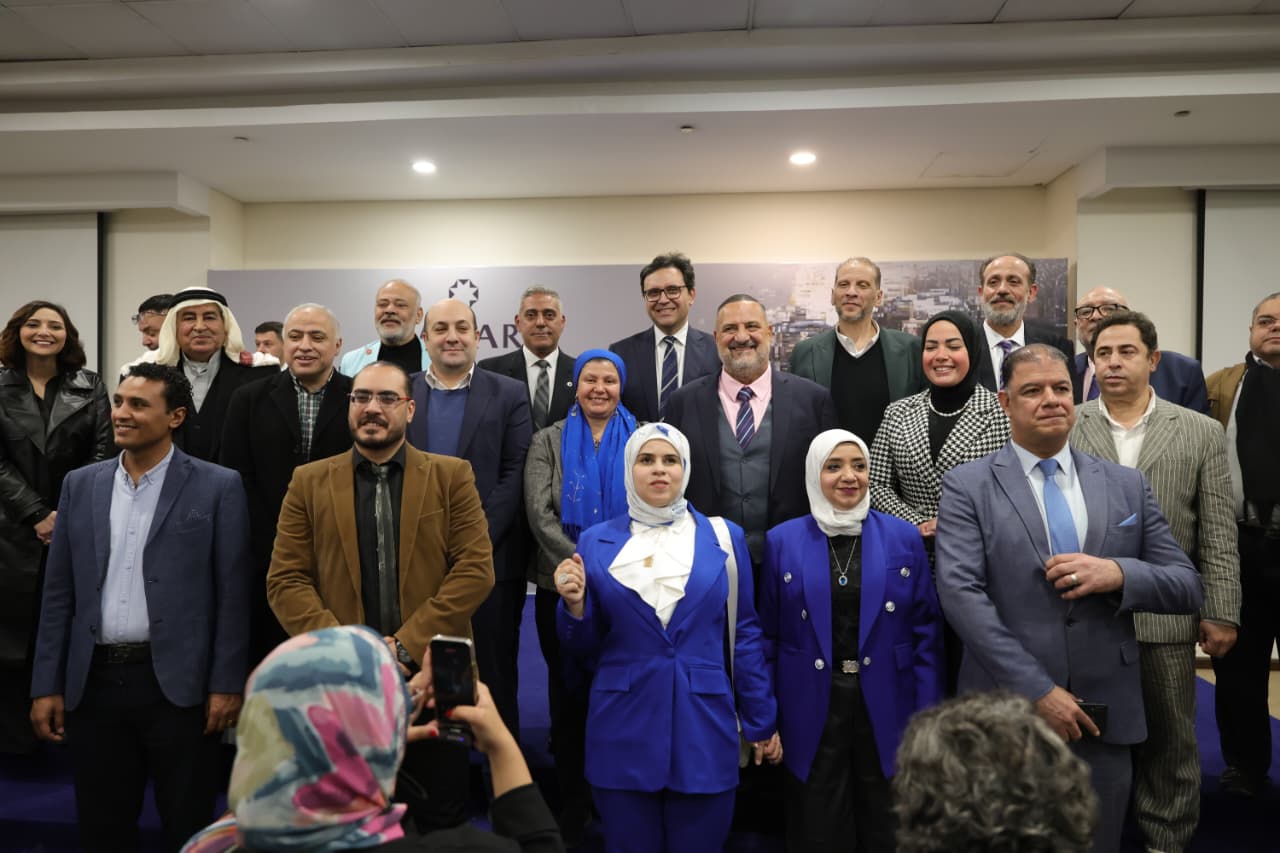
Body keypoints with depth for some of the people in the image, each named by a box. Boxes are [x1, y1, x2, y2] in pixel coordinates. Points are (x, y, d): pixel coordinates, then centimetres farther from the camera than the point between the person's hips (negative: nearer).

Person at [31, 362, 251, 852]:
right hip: (93, 683, 4)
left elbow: (233, 594, -6)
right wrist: (47, 684, 5)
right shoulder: (80, 485, 8)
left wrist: (227, 683, -9)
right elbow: (59, 593, 9)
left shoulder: (217, 487, -4)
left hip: (179, 683, -4)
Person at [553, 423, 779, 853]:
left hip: (704, 728, 0)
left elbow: (745, 633, 5)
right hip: (623, 732, 1)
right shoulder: (596, 543, 2)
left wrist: (761, 721, 6)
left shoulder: (724, 537, 2)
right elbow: (585, 648, 6)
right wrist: (575, 606, -14)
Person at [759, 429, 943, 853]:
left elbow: (926, 631, 2)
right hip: (811, 714, -1)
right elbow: (768, 635, 2)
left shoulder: (904, 537, 1)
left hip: (886, 712, 1)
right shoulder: (782, 541, -1)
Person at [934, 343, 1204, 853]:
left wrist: (1119, 574, -14)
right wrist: (1038, 689, -18)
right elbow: (960, 593, -14)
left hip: (1105, 716, 3)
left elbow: (1188, 588, 7)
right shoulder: (967, 486, -4)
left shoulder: (1127, 485, 8)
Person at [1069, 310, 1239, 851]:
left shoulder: (1201, 432, 3)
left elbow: (1218, 534, 1)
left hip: (1166, 616, 1)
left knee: (1170, 740, 13)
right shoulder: (1062, 429, 0)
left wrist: (1220, 613, -2)